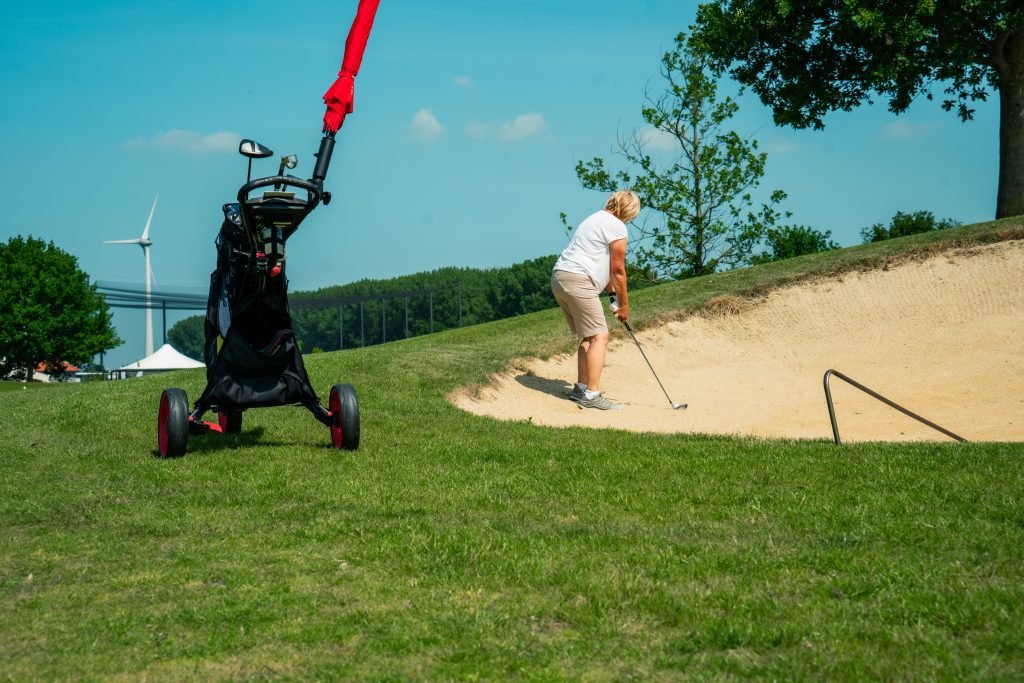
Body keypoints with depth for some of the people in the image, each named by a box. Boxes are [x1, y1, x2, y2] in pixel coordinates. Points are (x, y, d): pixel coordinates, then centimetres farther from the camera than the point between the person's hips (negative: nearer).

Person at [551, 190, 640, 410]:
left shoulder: (595, 219, 25)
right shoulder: (617, 227, -4)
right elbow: (618, 271, 0)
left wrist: (612, 294, 29)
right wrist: (624, 305, 9)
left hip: (559, 277, 10)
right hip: (578, 280, -10)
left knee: (588, 336, 17)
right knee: (599, 337, -8)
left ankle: (581, 388, 18)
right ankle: (592, 394, -13)